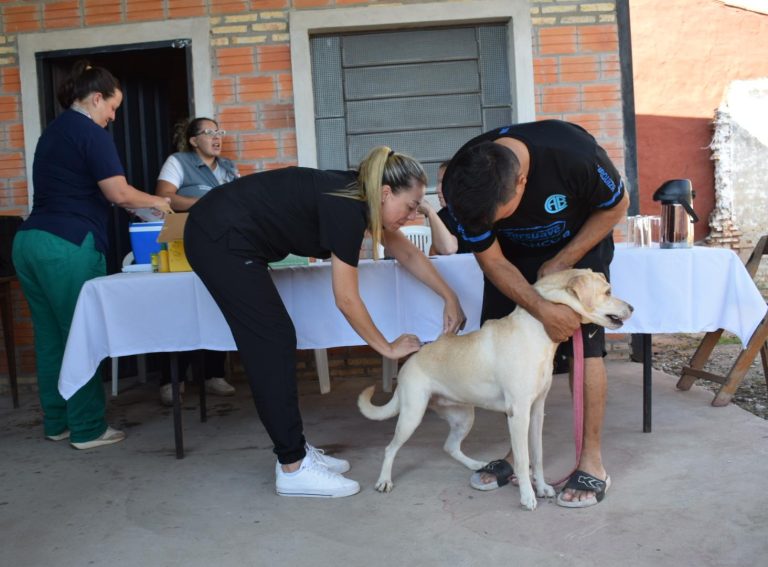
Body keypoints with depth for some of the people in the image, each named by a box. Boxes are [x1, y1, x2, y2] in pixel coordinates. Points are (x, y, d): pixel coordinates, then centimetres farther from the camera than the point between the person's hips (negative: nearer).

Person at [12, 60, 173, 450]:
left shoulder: (51, 133, 22)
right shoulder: (91, 134, -6)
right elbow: (119, 194, -15)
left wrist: (133, 205, 25)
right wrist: (156, 202, 3)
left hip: (29, 241, 9)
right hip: (67, 247, -9)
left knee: (51, 337, 12)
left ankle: (57, 424, 20)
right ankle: (87, 429, 6)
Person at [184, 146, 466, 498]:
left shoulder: (358, 196, 5)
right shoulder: (347, 209, -21)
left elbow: (408, 255, 16)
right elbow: (346, 299, -15)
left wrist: (450, 298, 13)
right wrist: (387, 348, -4)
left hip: (225, 237, 10)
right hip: (220, 240, -10)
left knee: (276, 342, 9)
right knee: (273, 344, -7)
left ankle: (294, 451, 18)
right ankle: (293, 469, 1)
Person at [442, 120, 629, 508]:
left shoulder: (574, 153, -38)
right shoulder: (461, 187, -30)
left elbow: (617, 206, -16)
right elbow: (493, 261, -19)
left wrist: (561, 263, -18)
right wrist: (543, 309, -32)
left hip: (578, 245, -2)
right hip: (514, 255, 3)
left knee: (584, 344, -12)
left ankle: (592, 464, -1)